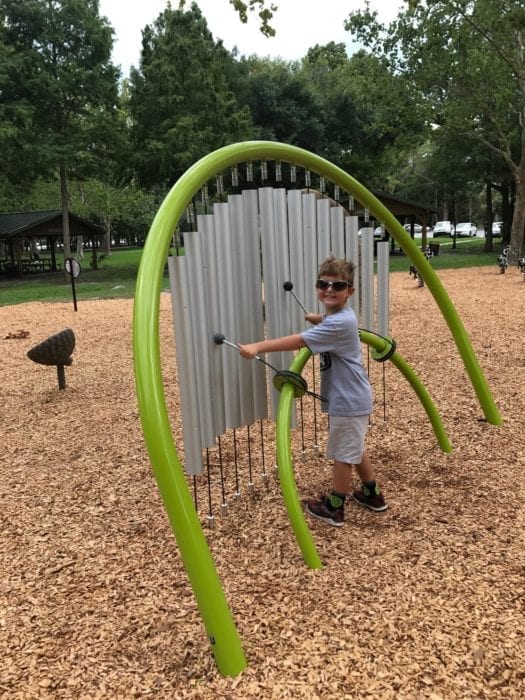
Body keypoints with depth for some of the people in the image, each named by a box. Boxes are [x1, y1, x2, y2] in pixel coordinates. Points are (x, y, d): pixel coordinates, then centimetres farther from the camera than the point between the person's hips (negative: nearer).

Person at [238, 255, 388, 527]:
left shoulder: (339, 323, -27)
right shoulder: (338, 316, 4)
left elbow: (298, 341, -34)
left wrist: (257, 346, -37)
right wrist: (310, 317, 13)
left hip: (347, 401, -10)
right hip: (352, 398, 10)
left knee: (342, 454, 5)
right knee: (354, 449, 24)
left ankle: (333, 508, 21)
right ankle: (372, 494, 40)